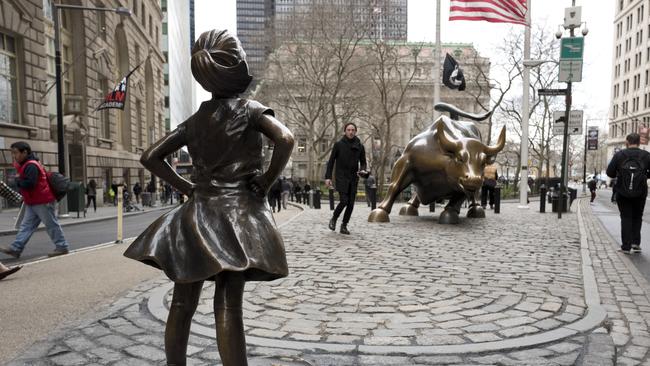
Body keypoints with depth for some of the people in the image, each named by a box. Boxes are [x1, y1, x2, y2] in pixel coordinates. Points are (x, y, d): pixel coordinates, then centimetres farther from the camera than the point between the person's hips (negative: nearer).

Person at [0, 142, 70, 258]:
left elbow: (29, 184, -27)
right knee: (26, 225, 8)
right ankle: (15, 248, 9)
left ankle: (62, 247, 5)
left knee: (51, 224, -2)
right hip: (32, 203, 10)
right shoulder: (25, 165, 16)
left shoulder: (31, 166, -18)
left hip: (42, 202, -10)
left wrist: (18, 180, -10)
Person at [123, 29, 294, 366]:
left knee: (182, 304, 11)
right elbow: (286, 139, -21)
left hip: (197, 213, 5)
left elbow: (150, 157, 11)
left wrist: (186, 187, 11)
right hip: (238, 213, -5)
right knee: (228, 306, -7)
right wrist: (265, 183, -10)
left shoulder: (194, 120, 11)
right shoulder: (250, 110, -3)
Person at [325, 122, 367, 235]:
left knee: (351, 204, 1)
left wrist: (363, 170, -10)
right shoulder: (338, 144, -2)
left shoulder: (360, 146, 6)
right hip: (341, 177, -3)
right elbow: (331, 161, 0)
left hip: (353, 179, 3)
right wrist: (328, 177, -6)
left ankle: (344, 226, 14)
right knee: (344, 201, -15)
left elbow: (363, 162, 13)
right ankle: (333, 219, 11)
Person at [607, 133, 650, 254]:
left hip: (622, 193, -1)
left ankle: (626, 246, 4)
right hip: (640, 193, 1)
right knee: (637, 217, 18)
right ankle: (636, 242, 12)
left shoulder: (619, 155, -7)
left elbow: (609, 172, -7)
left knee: (626, 218, 7)